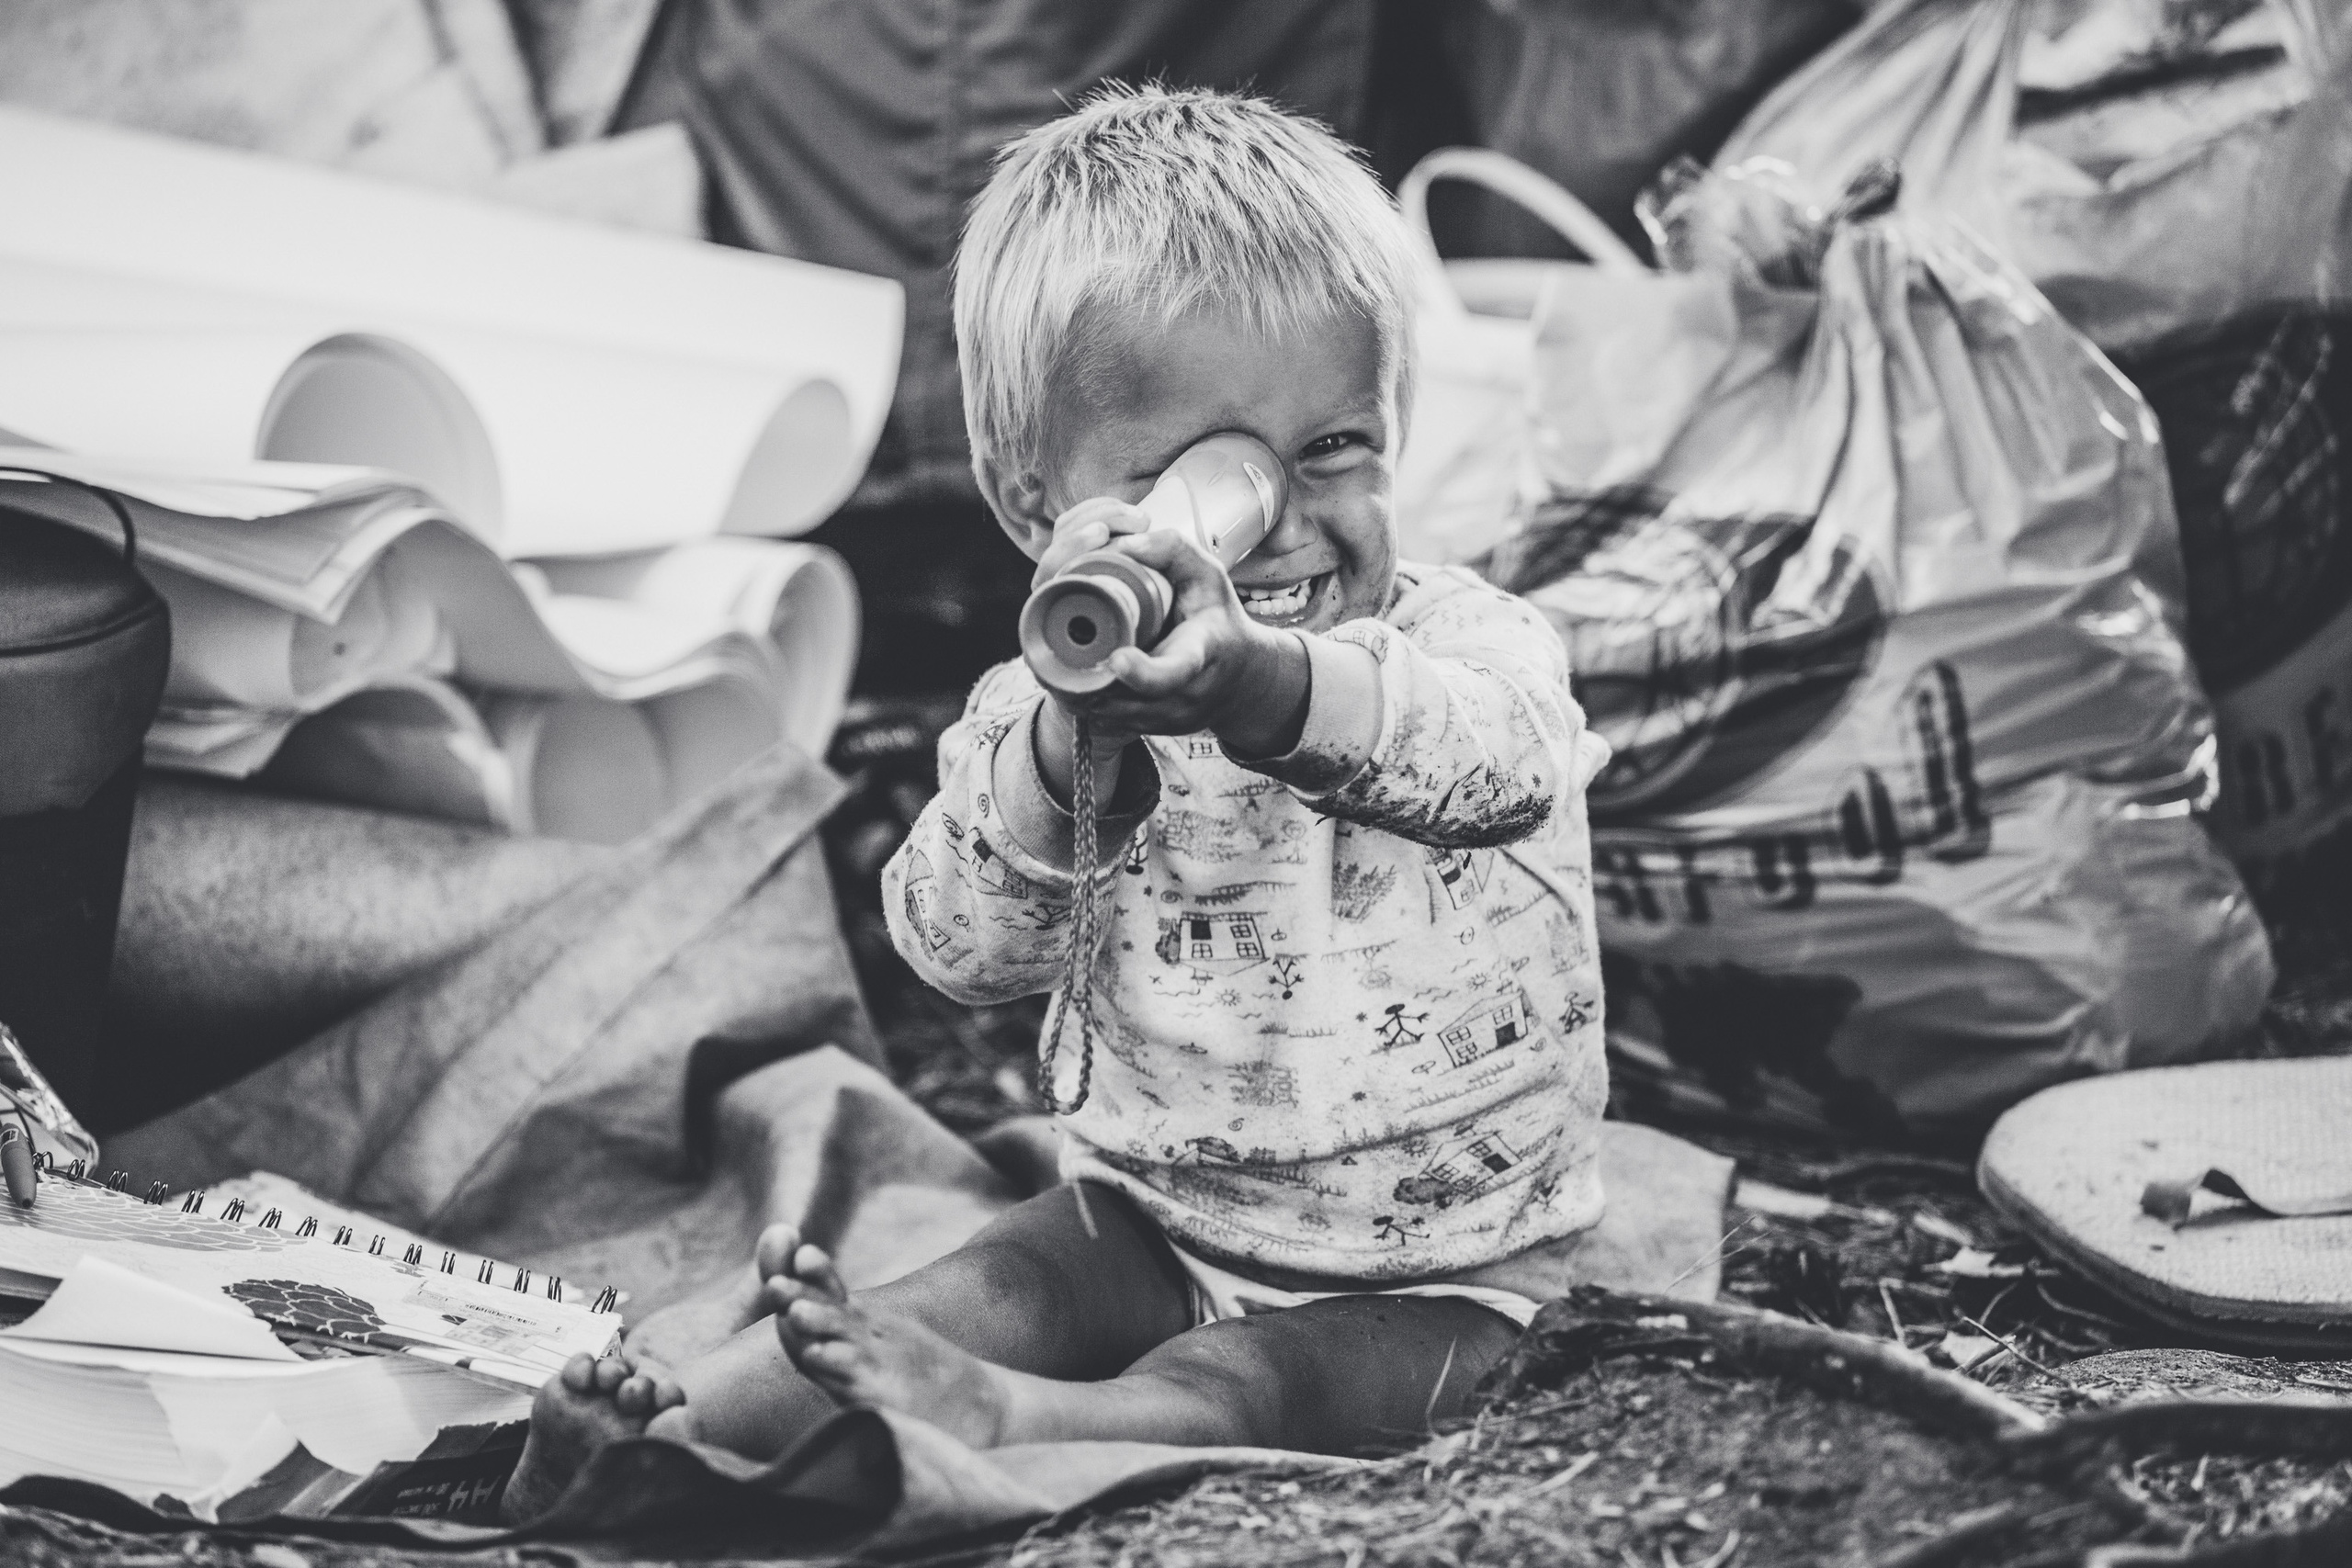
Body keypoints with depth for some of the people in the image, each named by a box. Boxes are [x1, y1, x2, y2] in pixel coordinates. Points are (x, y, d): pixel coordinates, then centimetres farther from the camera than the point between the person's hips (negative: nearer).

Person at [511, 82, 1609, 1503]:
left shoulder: (1466, 641, -14)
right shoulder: (1045, 709, -3)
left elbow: (1502, 760, -40)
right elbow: (963, 948, -16)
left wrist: (1244, 677, -62)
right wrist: (1068, 741, -37)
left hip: (1432, 1274, -3)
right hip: (1153, 1213, 3)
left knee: (1227, 1395, -30)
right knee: (988, 1296, -21)